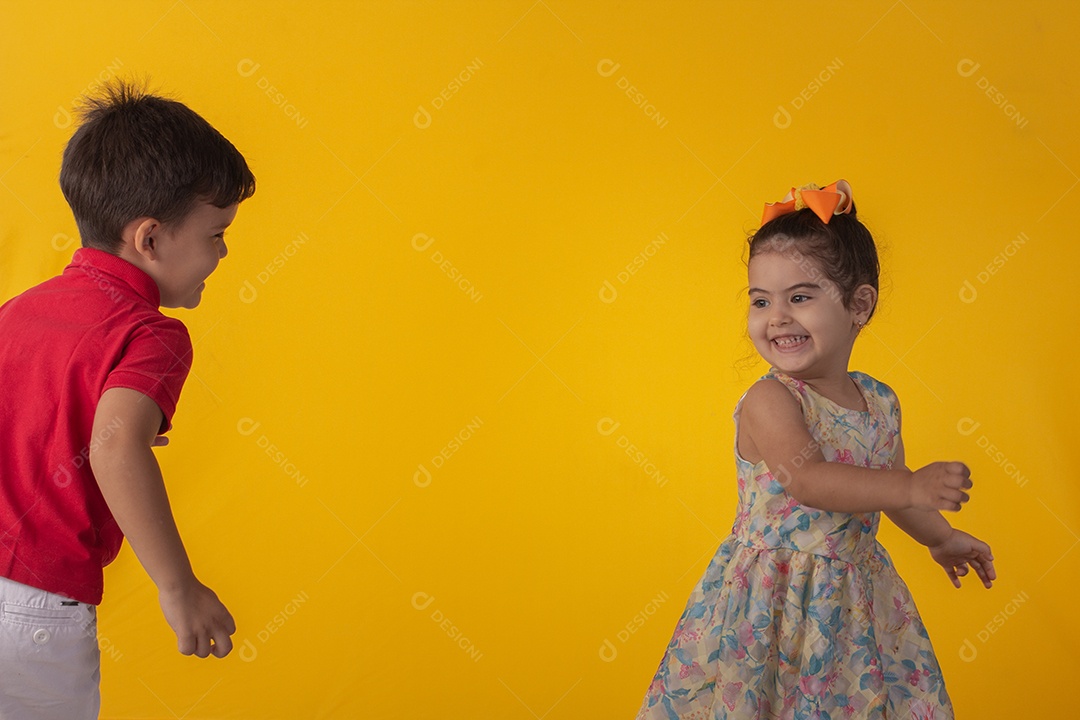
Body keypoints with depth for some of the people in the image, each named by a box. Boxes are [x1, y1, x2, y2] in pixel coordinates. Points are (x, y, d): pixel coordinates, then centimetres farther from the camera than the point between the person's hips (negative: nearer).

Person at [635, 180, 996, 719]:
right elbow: (808, 481, -31)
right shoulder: (768, 402, -16)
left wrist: (940, 538, 35)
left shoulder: (879, 402, 4)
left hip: (853, 602, 5)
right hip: (771, 601, -5)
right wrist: (912, 488, -36)